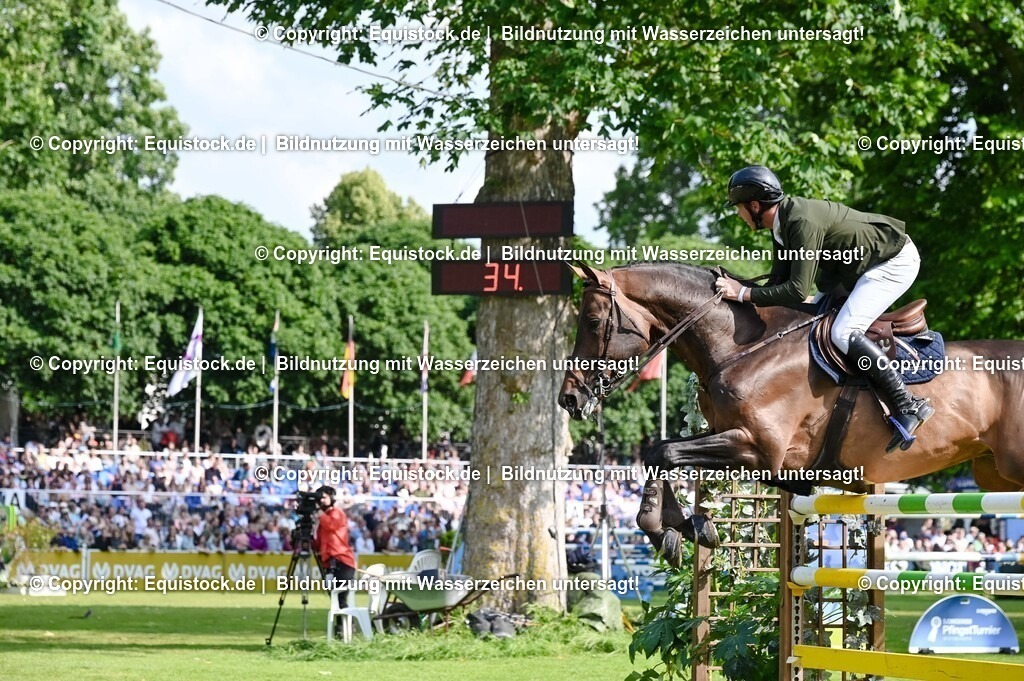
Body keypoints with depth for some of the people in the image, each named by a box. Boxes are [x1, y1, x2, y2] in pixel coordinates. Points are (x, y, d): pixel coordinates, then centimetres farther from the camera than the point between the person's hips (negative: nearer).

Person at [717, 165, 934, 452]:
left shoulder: (803, 222, -28)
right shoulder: (783, 223, 3)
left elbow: (797, 290, -31)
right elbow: (779, 281, 7)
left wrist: (745, 294, -25)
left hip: (896, 262, -11)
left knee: (843, 332, -22)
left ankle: (908, 406, -22)